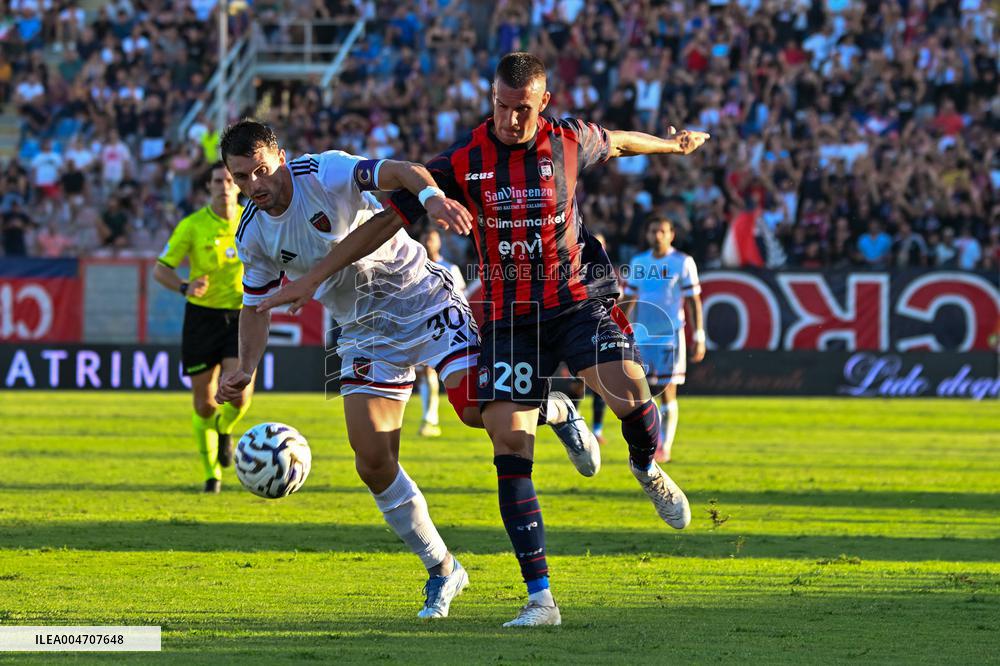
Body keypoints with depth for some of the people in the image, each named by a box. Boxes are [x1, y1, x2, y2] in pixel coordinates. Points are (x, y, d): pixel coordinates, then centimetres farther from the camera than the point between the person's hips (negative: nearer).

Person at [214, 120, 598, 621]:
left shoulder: (325, 172, -20)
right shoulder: (253, 237, -3)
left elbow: (401, 172, -34)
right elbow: (257, 304, 11)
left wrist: (431, 195, -57)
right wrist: (245, 369, -4)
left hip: (423, 301, -5)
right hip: (365, 333, 5)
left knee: (477, 410, -24)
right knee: (372, 461, -8)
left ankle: (553, 410, 12)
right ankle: (441, 570, 10)